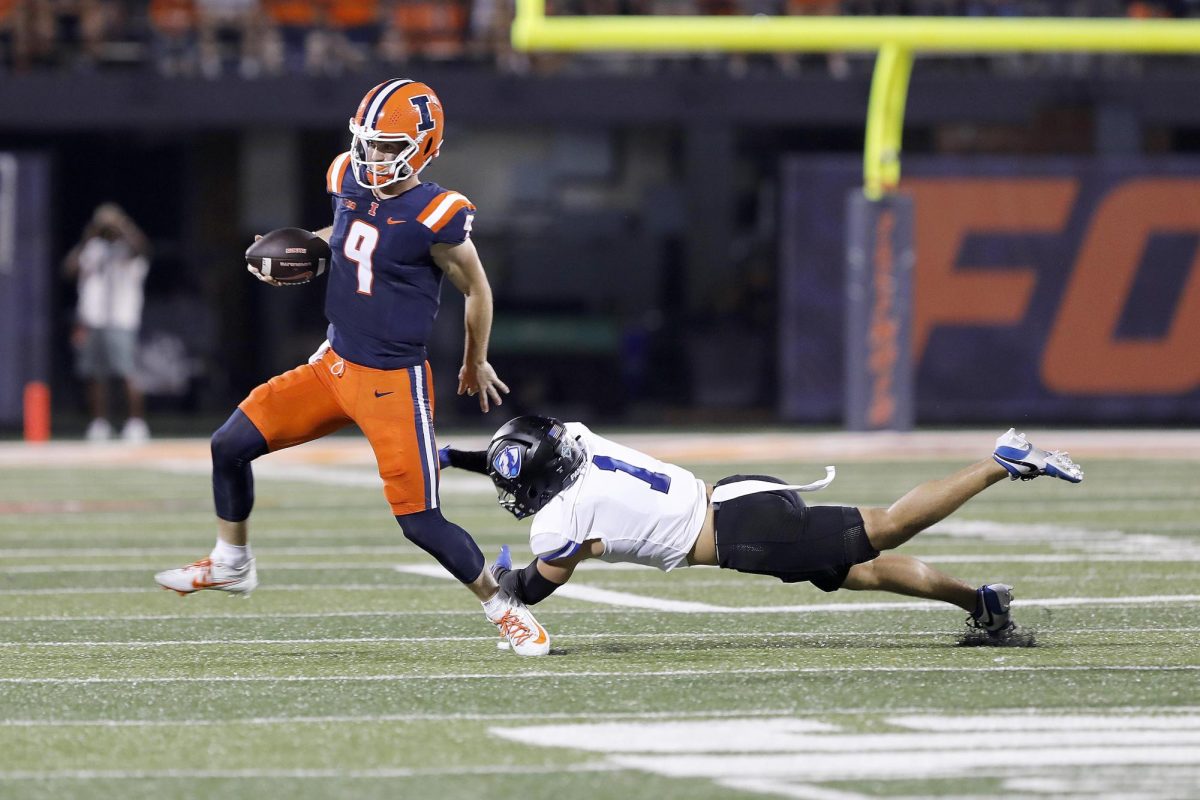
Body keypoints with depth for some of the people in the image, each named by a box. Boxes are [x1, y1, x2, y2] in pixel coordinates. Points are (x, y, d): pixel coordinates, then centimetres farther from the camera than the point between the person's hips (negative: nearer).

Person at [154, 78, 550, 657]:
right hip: (333, 365, 7)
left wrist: (475, 364, 9)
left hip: (393, 384, -7)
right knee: (230, 445, 4)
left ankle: (503, 610, 12)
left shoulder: (436, 217, -19)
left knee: (421, 523, -7)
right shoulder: (350, 181, -1)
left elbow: (477, 291, -4)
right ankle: (230, 564, 26)